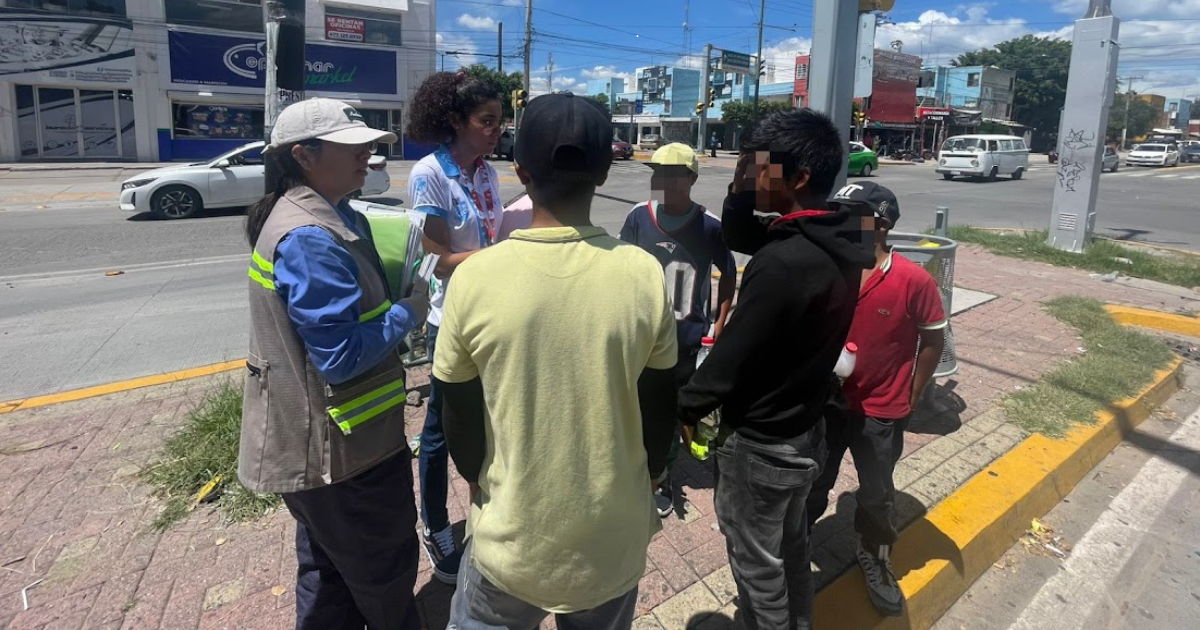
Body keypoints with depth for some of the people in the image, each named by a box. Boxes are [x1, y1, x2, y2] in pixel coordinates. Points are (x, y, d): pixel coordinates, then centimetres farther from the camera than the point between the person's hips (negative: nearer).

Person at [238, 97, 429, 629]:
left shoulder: (321, 218, 7)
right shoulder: (310, 238, -26)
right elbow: (344, 355, -29)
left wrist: (395, 304, 1)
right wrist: (409, 311, -16)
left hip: (320, 437, 10)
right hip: (340, 445, -10)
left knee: (328, 570, 27)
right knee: (385, 571, 14)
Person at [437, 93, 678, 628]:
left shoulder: (474, 278, -18)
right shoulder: (645, 276, -16)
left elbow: (460, 418, -6)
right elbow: (661, 413, -5)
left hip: (512, 538, -1)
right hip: (614, 538, 2)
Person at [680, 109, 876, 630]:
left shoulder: (783, 263, -32)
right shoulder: (839, 240, -3)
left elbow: (732, 355, -22)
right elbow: (737, 235, 9)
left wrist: (689, 406, -6)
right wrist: (742, 184, -8)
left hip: (760, 443, -9)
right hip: (806, 428, 9)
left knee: (757, 562, 14)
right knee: (791, 543, 29)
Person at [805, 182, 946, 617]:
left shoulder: (914, 280, -19)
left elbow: (933, 340, -6)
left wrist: (910, 399, -1)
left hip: (881, 412, -2)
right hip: (826, 401, 2)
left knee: (876, 493, 18)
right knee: (814, 483, 19)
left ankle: (875, 558, 44)